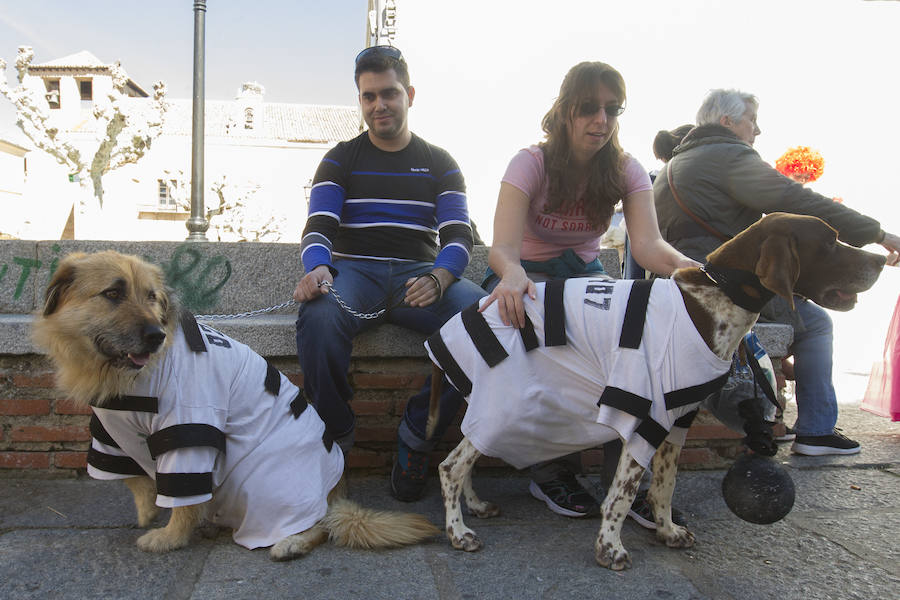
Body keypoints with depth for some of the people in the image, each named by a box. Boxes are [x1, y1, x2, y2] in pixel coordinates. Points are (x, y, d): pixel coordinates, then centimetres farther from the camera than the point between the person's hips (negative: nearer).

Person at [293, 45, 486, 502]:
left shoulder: (439, 163, 16)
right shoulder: (341, 159, 15)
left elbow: (458, 236, 3)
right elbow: (318, 227, 1)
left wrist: (437, 278, -21)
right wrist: (317, 268, -25)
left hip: (418, 273, 1)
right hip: (353, 271, 0)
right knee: (318, 318, -37)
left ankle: (417, 435, -14)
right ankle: (337, 437, -12)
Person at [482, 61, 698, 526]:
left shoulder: (626, 171, -5)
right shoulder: (531, 163, -15)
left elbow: (647, 244, -21)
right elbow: (503, 247, -29)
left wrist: (691, 268, -45)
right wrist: (512, 273, -54)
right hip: (528, 274, -2)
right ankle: (552, 473, -18)